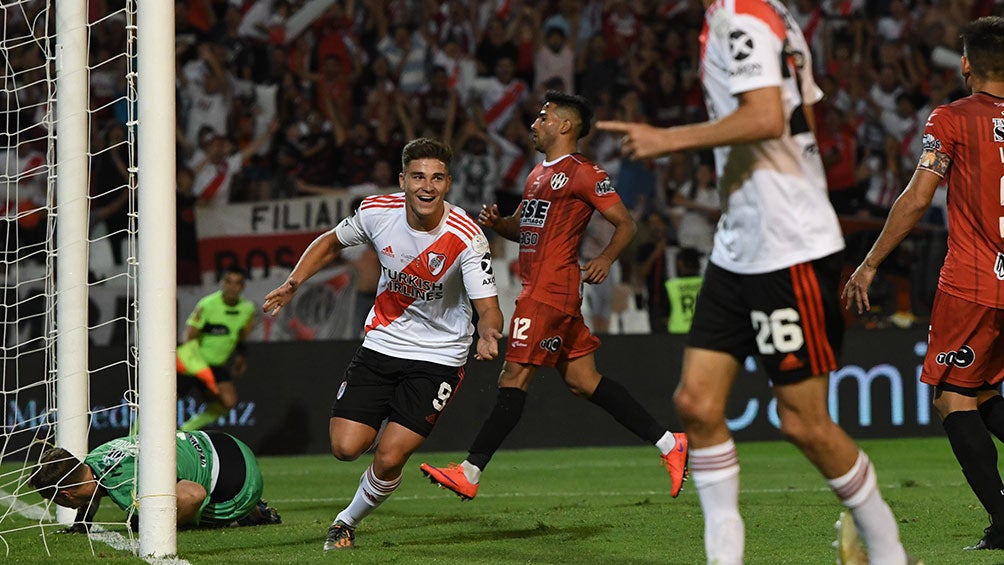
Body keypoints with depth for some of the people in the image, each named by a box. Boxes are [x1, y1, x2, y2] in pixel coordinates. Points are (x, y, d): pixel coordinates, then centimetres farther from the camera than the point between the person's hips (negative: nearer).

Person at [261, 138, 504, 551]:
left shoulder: (466, 237, -22)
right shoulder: (377, 212, -11)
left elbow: (488, 308, -23)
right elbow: (332, 242, 10)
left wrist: (488, 333, -45)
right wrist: (293, 282, 1)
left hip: (439, 357, -3)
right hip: (381, 343, 3)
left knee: (389, 458, -13)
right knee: (345, 447, -10)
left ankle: (349, 520, 17)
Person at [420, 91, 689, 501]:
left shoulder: (583, 174, -7)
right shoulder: (538, 174, 22)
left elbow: (625, 224, -7)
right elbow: (523, 228, 29)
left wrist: (605, 259, -24)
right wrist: (497, 222, 7)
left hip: (551, 290, -10)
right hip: (538, 287, 10)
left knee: (514, 377, -10)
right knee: (582, 380, 8)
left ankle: (469, 473, -11)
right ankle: (669, 444, 10)